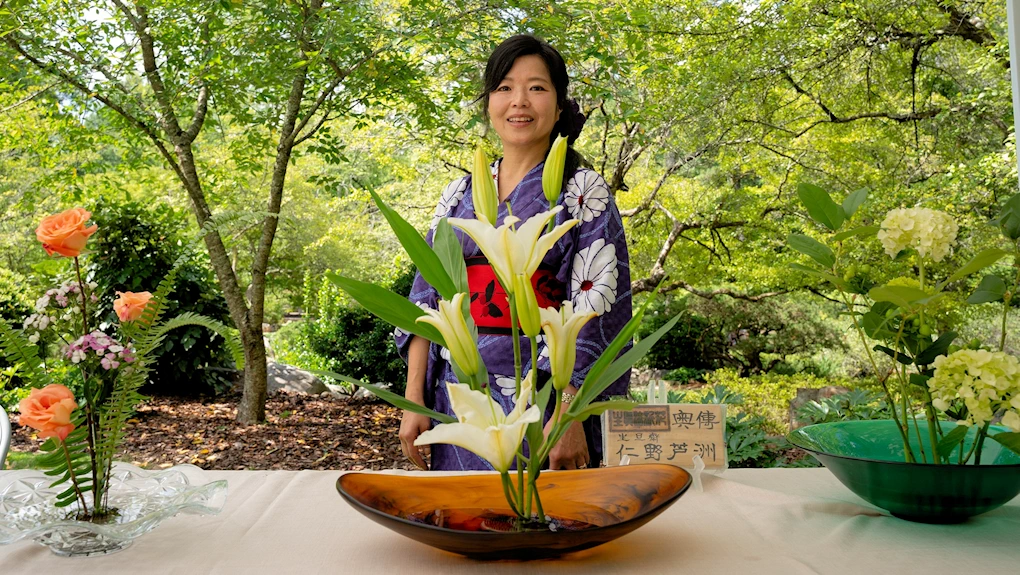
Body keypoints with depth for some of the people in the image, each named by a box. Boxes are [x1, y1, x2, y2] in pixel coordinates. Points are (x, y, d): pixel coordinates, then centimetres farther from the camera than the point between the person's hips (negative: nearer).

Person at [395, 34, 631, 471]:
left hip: (539, 392, -4)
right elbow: (427, 296, 8)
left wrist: (569, 415, -18)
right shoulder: (459, 194, 10)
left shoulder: (583, 190, -3)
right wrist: (414, 398, 0)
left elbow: (596, 308, -11)